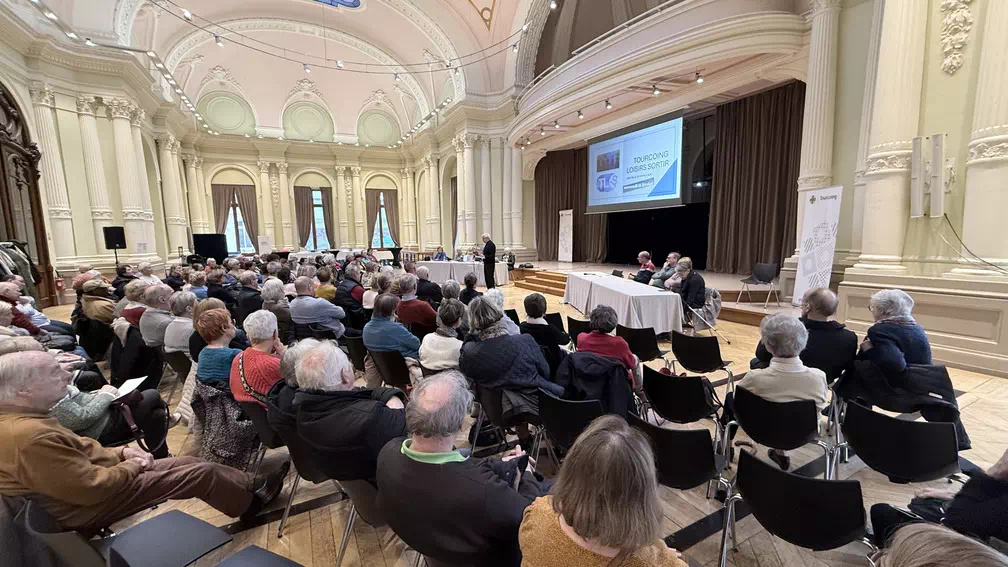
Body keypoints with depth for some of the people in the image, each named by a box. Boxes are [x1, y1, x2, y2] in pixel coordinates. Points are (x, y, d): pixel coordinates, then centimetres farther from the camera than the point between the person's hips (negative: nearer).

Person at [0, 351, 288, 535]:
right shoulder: (30, 437, -34)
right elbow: (92, 488, -29)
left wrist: (122, 452, 0)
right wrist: (131, 466, -11)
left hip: (79, 486, 10)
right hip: (88, 507, -9)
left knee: (189, 462, 10)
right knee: (202, 473, -4)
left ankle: (251, 485, 23)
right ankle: (249, 503, 21)